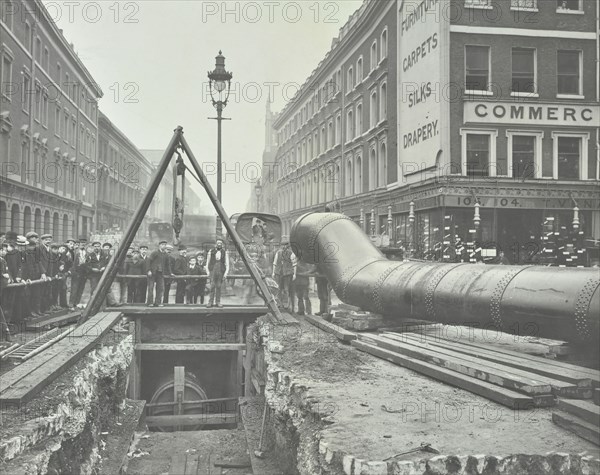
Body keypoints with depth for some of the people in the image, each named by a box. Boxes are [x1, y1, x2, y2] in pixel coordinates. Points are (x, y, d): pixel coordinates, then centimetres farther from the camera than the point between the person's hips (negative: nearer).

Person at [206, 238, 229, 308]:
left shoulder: (225, 252, 8)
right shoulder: (211, 251, 9)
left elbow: (227, 264, 6)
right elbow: (207, 262, 13)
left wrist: (226, 273, -4)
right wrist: (207, 271, 3)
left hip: (221, 271, 0)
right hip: (212, 270, 0)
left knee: (219, 286, 1)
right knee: (212, 286, -8)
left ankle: (218, 302, 6)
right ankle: (211, 302, -6)